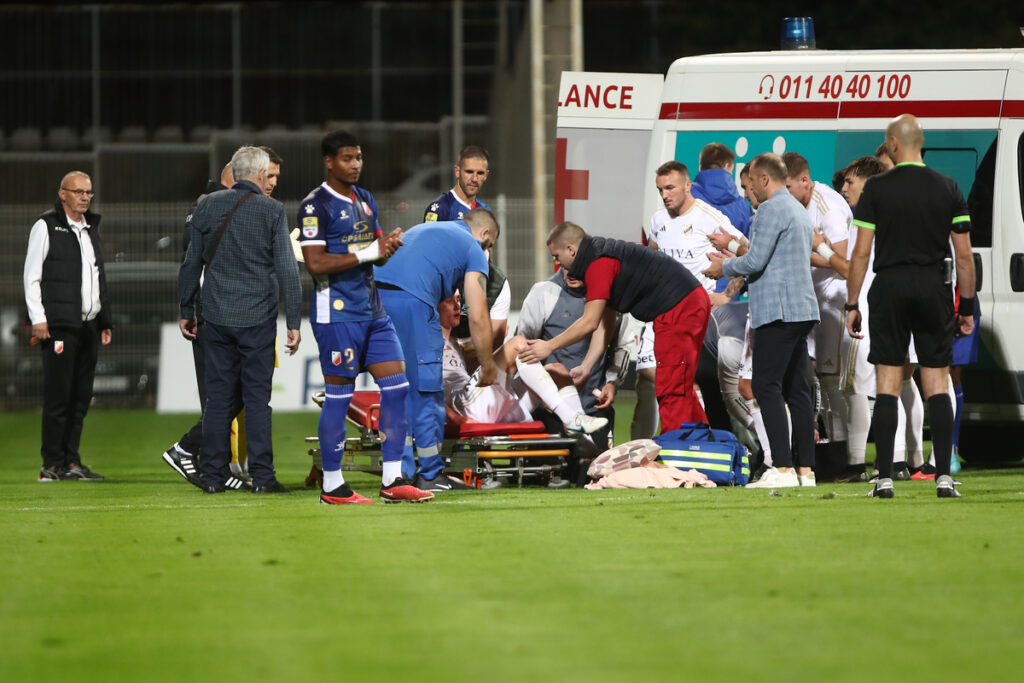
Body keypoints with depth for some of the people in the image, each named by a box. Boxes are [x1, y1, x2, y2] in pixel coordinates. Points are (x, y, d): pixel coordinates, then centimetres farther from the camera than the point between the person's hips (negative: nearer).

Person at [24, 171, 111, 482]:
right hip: (60, 327, -7)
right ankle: (52, 464, -5)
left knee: (81, 398, 6)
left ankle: (71, 462, 10)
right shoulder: (46, 226, -1)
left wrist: (105, 321, 20)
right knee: (58, 397, -8)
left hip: (89, 326, 7)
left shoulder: (91, 229, 20)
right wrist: (38, 319, -12)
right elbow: (32, 276, -4)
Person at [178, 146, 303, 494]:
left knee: (219, 396, 6)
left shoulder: (208, 206, 4)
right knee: (257, 397, 1)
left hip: (217, 317, 3)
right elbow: (287, 269, -6)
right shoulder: (272, 210, -4)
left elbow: (192, 263, 8)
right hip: (258, 318, -3)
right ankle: (261, 475, -1)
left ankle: (213, 474, 7)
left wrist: (187, 311, 17)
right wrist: (293, 321, -3)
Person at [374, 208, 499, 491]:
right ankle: (430, 475, 11)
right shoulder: (473, 249, 13)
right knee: (425, 390, 5)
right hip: (411, 301, -7)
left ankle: (400, 472, 15)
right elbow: (478, 317, 8)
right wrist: (488, 366, 19)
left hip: (374, 295, 7)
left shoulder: (423, 230, 34)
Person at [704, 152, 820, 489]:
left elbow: (756, 261, -15)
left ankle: (782, 469, -17)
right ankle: (805, 469, 6)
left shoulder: (771, 209, -10)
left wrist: (725, 267, 3)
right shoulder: (799, 210, 21)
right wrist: (735, 263, 26)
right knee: (796, 389, 9)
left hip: (778, 310, -10)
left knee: (766, 386, -10)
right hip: (802, 309, 10)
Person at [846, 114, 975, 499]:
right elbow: (964, 255, 4)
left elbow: (861, 252, -4)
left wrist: (852, 304, 3)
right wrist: (967, 307, 12)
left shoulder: (876, 188, -4)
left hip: (889, 289, -1)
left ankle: (884, 478, -2)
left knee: (887, 387, 1)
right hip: (934, 290, 1)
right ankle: (943, 477, -2)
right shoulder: (948, 189, 3)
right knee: (937, 385, 4)